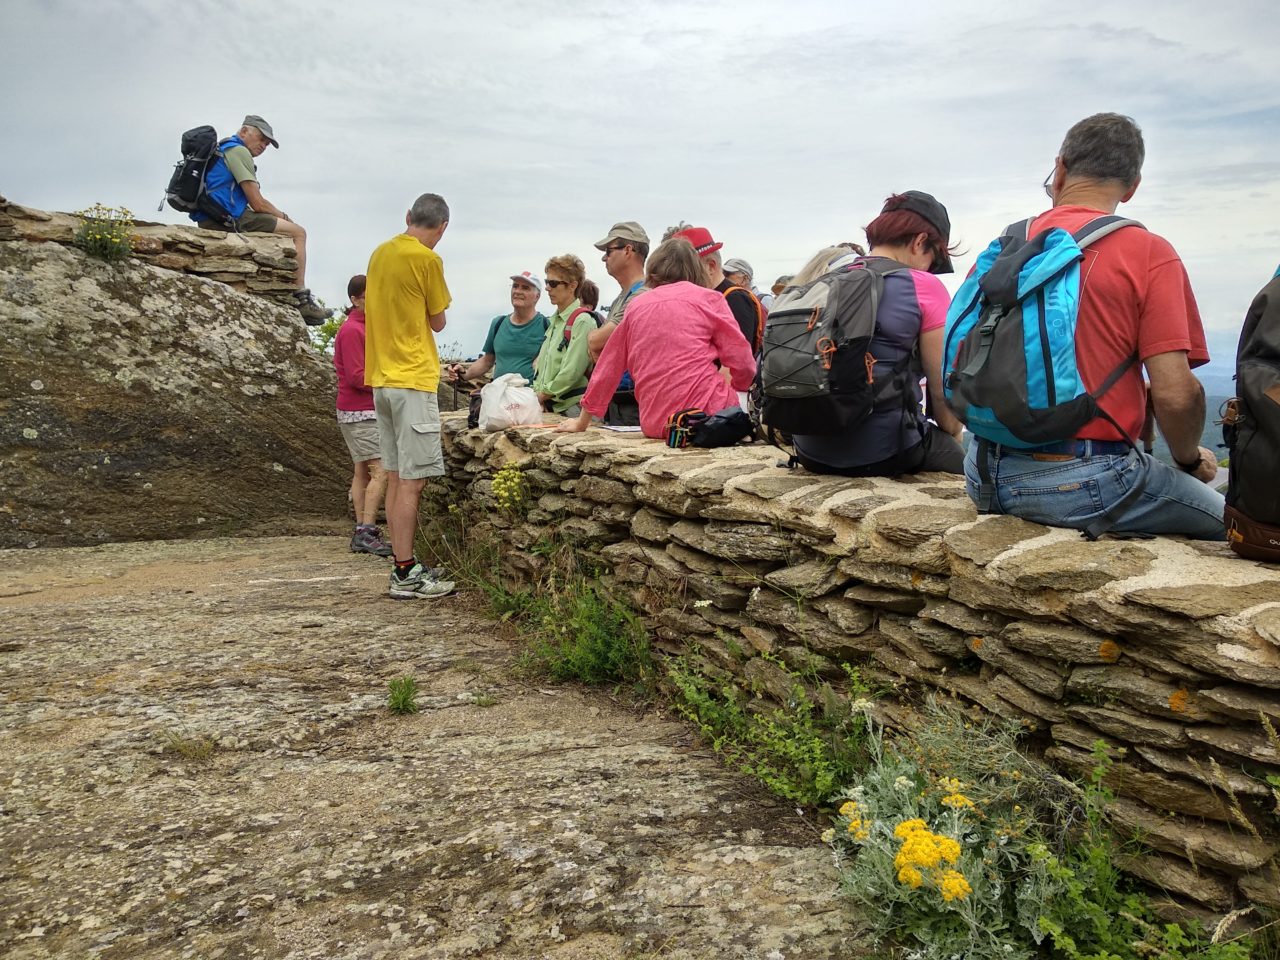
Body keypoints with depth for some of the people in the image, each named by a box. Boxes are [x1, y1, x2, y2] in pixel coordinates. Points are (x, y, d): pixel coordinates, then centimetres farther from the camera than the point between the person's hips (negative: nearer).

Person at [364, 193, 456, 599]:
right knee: (412, 481, -6)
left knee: (396, 478, 10)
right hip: (413, 380, -8)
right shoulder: (427, 259, -10)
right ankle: (406, 575, -3)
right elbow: (438, 322, 0)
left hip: (382, 378, 8)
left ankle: (403, 566, 15)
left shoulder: (380, 253, 13)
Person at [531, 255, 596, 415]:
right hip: (548, 407, 8)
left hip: (571, 407, -8)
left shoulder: (582, 321, -11)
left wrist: (542, 395, -8)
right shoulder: (554, 320, 18)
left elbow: (571, 373, -16)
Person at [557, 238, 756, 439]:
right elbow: (743, 363, 2)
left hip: (654, 425, 4)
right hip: (706, 414, -3)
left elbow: (608, 366, 21)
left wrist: (581, 422, 31)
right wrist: (736, 384, 25)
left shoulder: (637, 305, 15)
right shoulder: (709, 299, 6)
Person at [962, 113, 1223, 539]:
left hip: (986, 475, 6)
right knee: (1221, 517, 18)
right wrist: (1189, 459, 8)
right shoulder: (1148, 253, -6)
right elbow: (1174, 393, -13)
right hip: (1085, 482, -6)